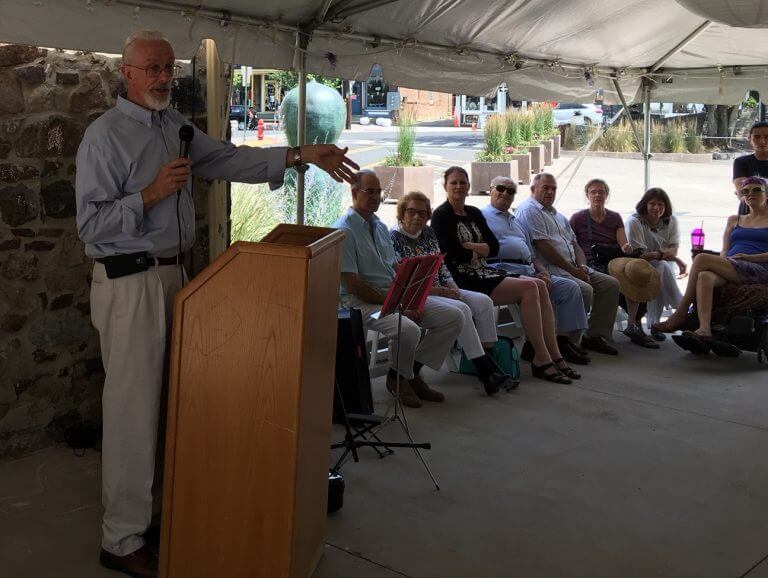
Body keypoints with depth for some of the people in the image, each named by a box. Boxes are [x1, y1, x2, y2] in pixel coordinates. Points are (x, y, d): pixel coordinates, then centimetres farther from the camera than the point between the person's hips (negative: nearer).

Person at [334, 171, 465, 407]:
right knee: (408, 330, -35)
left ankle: (414, 370, 6)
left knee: (454, 316, -5)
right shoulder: (344, 231, -10)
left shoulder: (380, 226, 17)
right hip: (361, 300, -8)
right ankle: (398, 378, -4)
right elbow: (352, 284, -17)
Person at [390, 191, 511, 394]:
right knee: (461, 309, -29)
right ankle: (486, 371, -26)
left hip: (440, 290, 8)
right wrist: (440, 290, -15)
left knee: (483, 301, -13)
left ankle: (489, 360, -18)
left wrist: (452, 287, -3)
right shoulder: (394, 238, -9)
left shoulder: (428, 233, 14)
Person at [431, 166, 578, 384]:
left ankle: (553, 355, -15)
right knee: (528, 288, -22)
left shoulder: (474, 213, 19)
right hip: (463, 279, -8)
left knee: (539, 285, -12)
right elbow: (453, 254, -15)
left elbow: (494, 247, 9)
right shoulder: (441, 216, -4)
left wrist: (468, 246, -7)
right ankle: (541, 359, -19)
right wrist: (479, 250, 1)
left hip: (483, 272, 8)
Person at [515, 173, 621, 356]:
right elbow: (544, 247, -15)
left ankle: (595, 336, 3)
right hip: (550, 269, -10)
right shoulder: (529, 210, -6)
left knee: (611, 284, 0)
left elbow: (575, 244, 22)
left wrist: (582, 267, 0)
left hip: (573, 267, 10)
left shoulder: (558, 215, 25)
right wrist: (573, 271, -14)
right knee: (585, 290, -30)